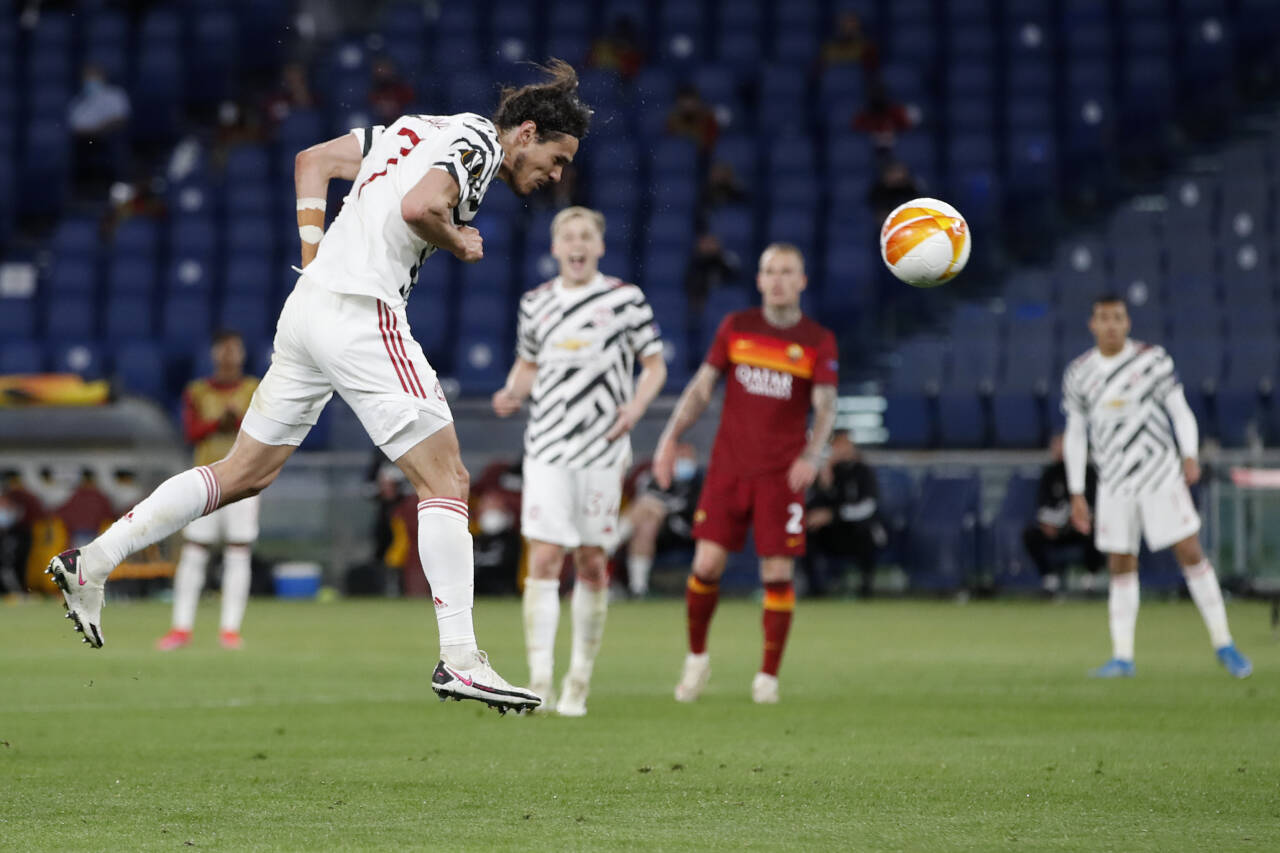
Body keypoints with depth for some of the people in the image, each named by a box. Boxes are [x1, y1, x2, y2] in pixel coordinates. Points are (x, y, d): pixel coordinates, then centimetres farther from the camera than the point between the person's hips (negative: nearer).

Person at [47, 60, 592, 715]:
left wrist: (314, 259, 21)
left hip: (307, 304, 9)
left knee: (245, 473, 15)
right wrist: (458, 245, -5)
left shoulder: (416, 129, 22)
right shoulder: (477, 140, -5)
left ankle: (91, 563, 14)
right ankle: (459, 659, -11)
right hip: (361, 311, -9)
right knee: (445, 480, -5)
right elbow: (419, 206, -24)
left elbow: (312, 162, 28)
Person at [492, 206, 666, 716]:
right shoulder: (536, 303, 9)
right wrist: (512, 394, 0)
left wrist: (636, 405, -13)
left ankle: (580, 681, 16)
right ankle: (538, 683, -12)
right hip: (547, 448, 1)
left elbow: (654, 366, 5)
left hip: (603, 449, -1)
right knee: (544, 559, -11)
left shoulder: (626, 298, 1)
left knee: (592, 565, 4)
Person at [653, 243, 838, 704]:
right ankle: (697, 657, 15)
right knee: (707, 564, -7)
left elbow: (825, 406, -7)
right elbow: (701, 387, 10)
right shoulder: (736, 327, 6)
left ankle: (768, 676, 7)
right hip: (728, 467, 1)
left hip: (782, 474, -1)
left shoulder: (818, 341, 1)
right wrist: (670, 437, -1)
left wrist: (812, 454, -25)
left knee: (778, 574, -6)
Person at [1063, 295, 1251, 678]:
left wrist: (1190, 456, -17)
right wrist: (1076, 495, 7)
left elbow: (1180, 412, 0)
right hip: (1115, 483, 2)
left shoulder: (1154, 359, -3)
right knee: (1121, 566, 1)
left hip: (1161, 475, -2)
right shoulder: (1079, 374, 4)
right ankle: (1122, 657, 6)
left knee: (1191, 554, -6)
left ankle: (1223, 645, 2)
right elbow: (1075, 435, 10)